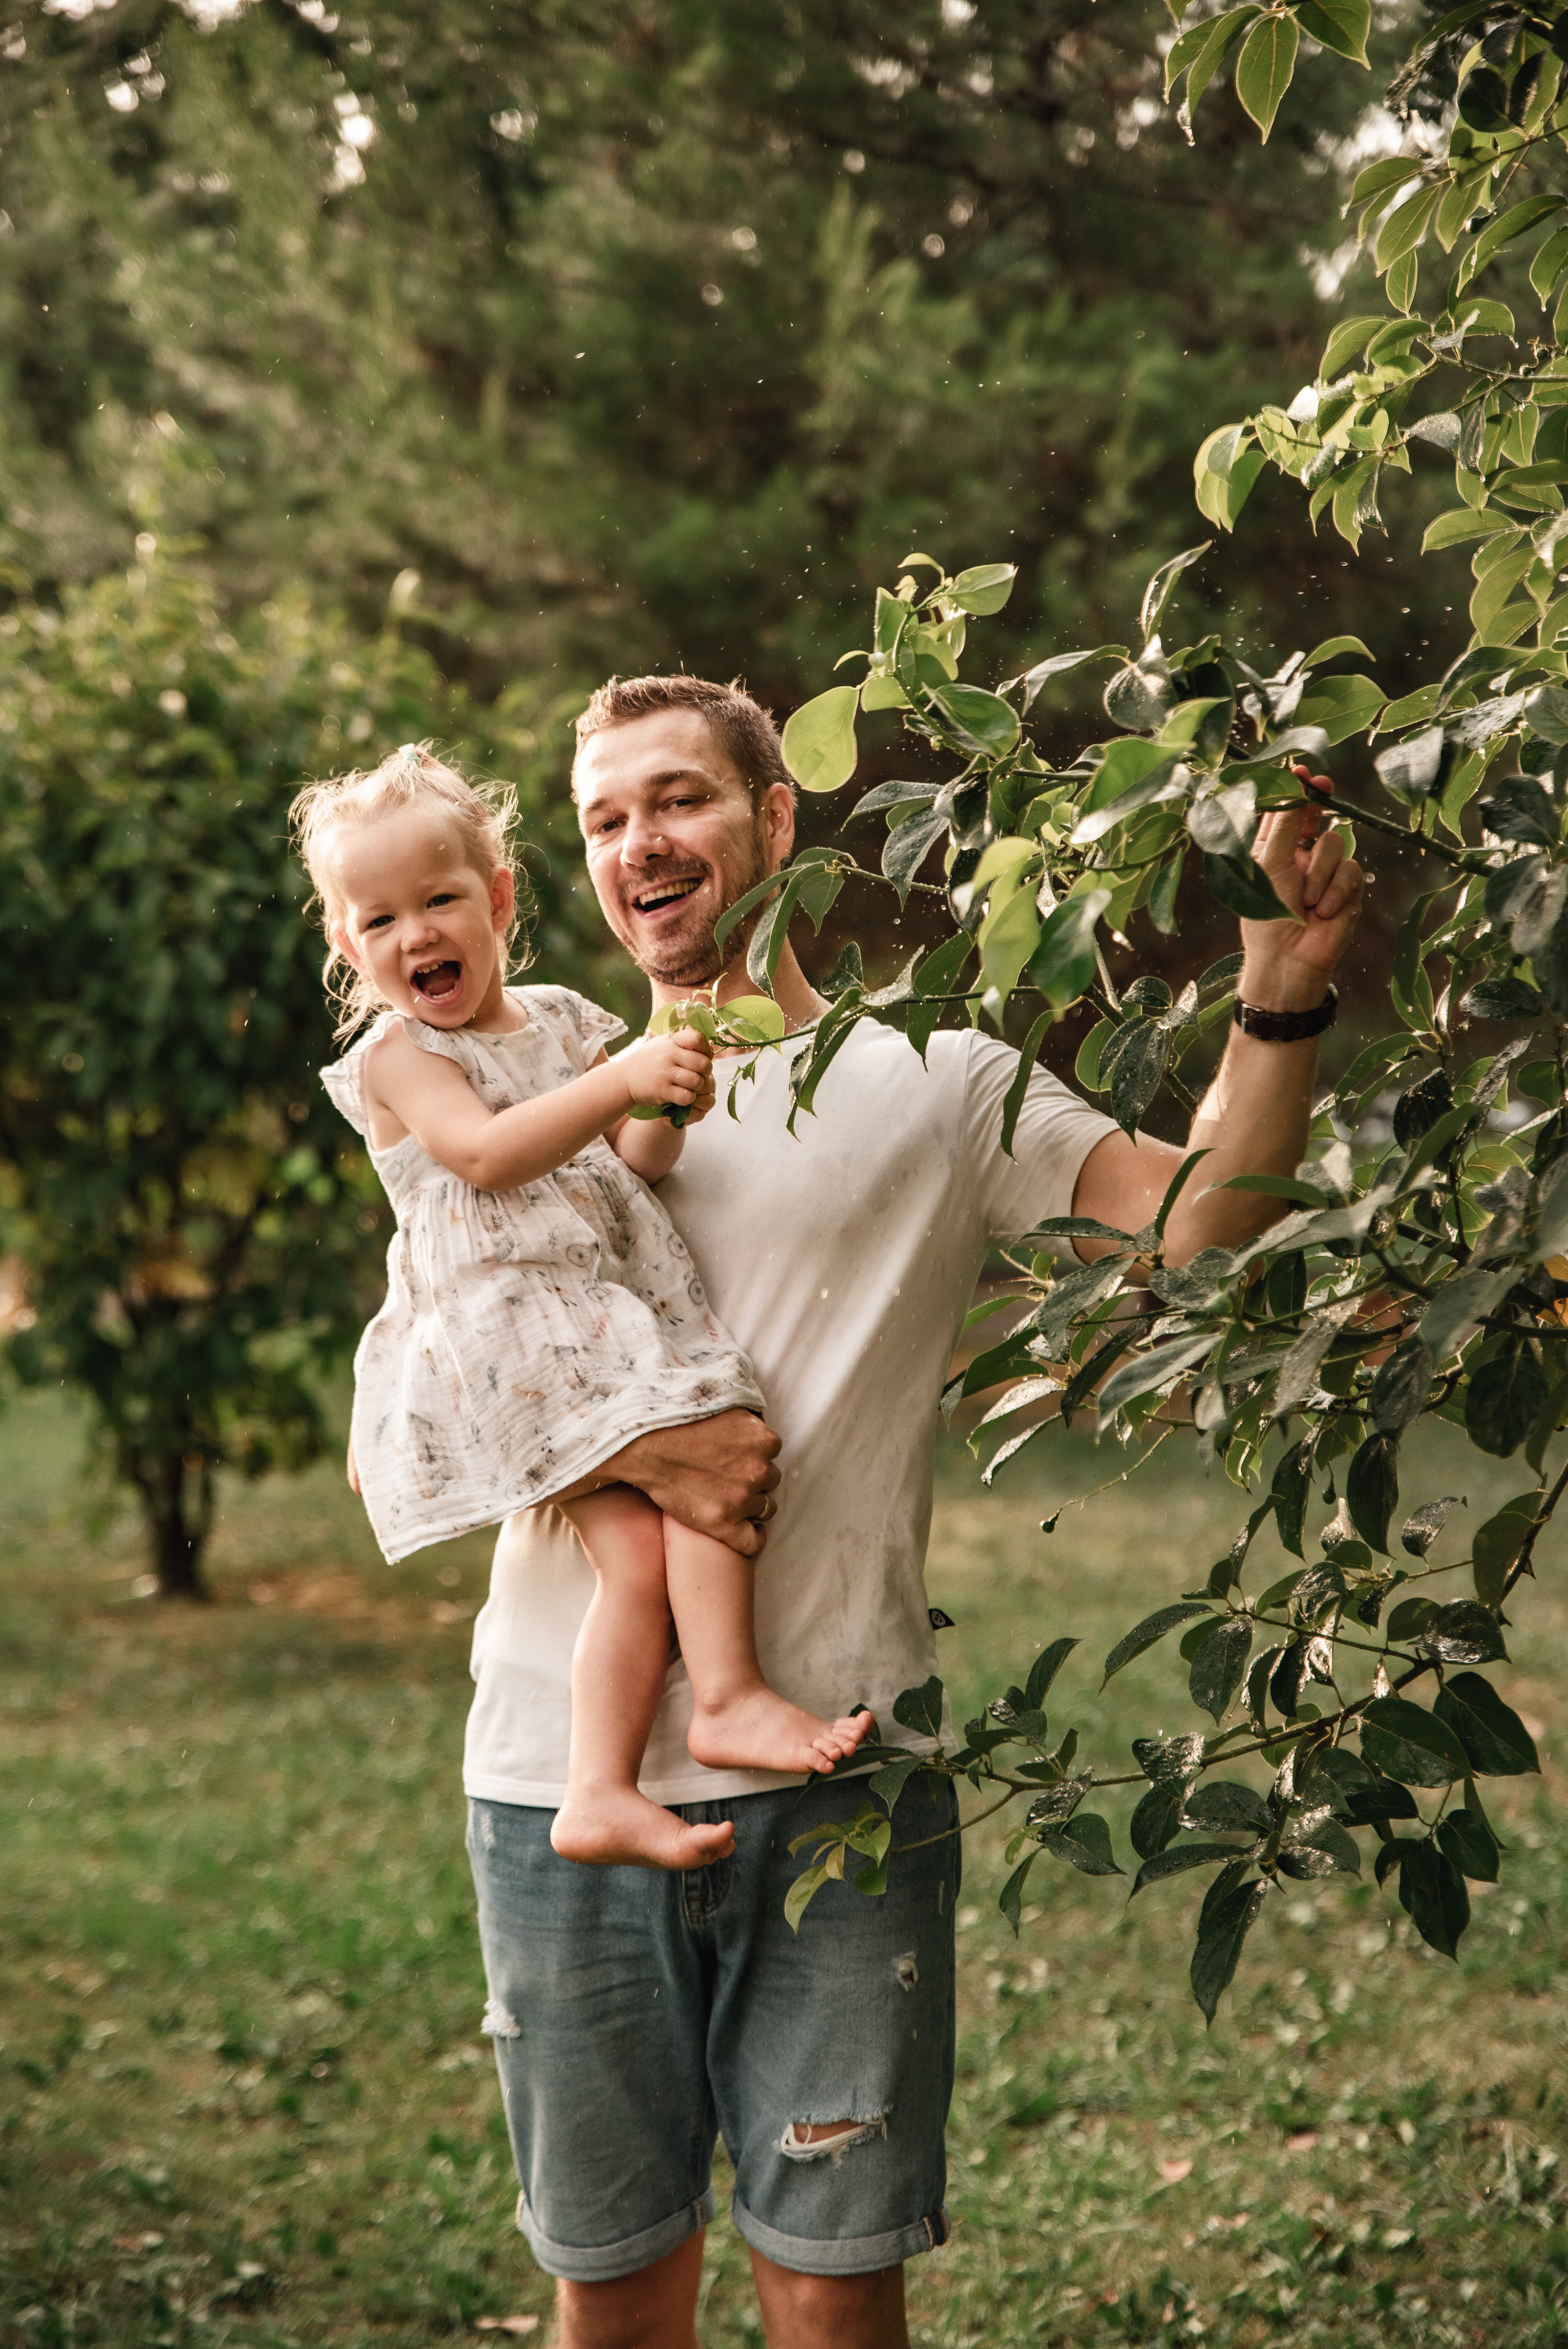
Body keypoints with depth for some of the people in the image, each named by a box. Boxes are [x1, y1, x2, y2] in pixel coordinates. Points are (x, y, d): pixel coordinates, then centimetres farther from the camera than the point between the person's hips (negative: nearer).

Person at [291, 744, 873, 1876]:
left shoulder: (564, 1020, 19)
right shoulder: (397, 1058, 0)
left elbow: (633, 1164, 18)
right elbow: (487, 1153, -17)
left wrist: (666, 1112, -5)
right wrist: (620, 1078, -25)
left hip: (622, 1311, 5)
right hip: (509, 1339, -5)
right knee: (638, 1548, -21)